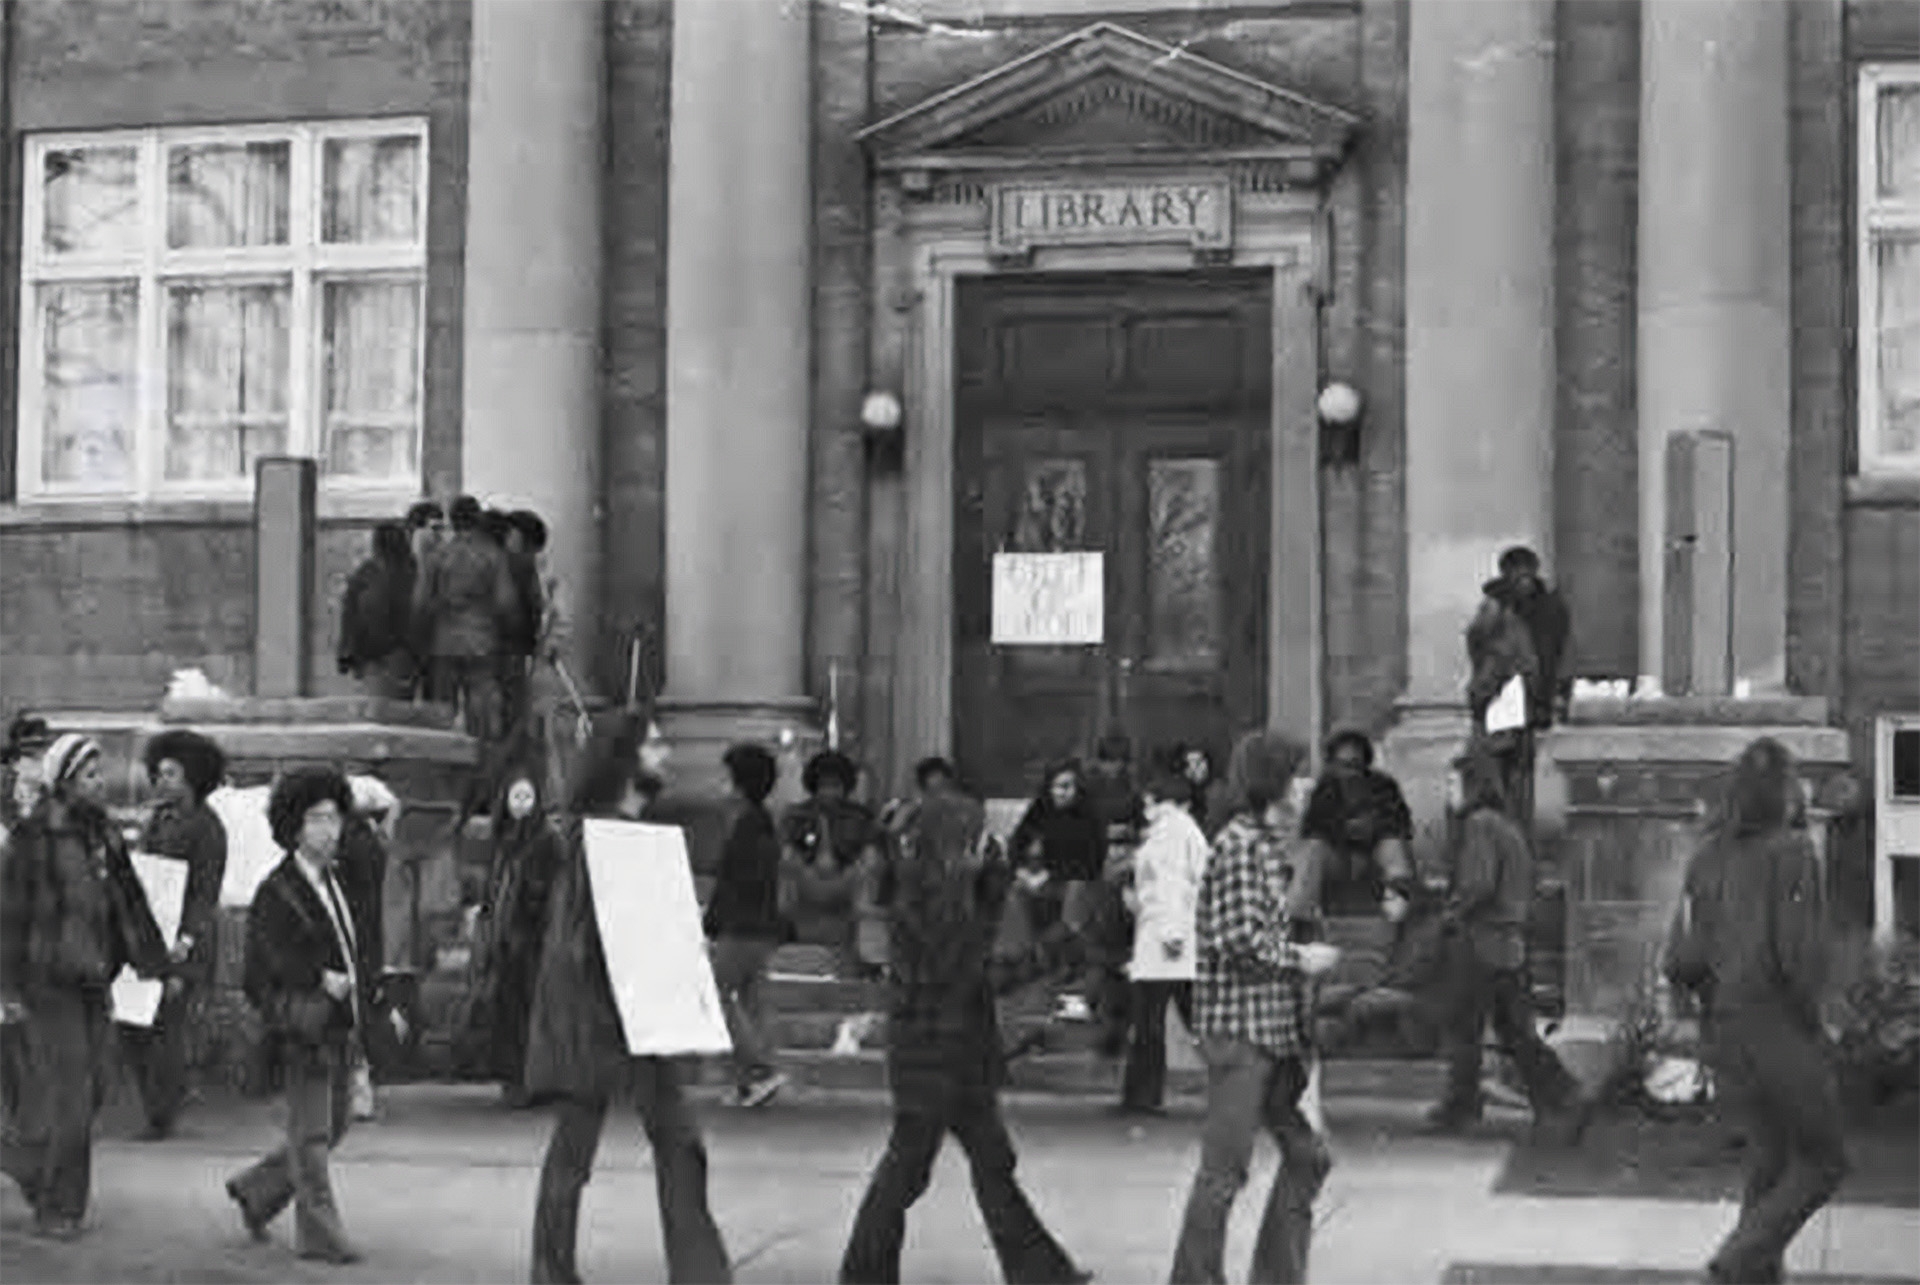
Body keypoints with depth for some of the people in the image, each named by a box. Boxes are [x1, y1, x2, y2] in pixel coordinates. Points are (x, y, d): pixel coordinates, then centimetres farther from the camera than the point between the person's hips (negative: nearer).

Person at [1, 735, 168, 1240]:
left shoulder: (105, 836, 10)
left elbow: (130, 904, 14)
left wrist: (154, 963, 9)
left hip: (93, 982, 7)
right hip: (48, 985, -7)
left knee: (94, 1084, 9)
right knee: (64, 1090, -6)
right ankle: (56, 1208, 6)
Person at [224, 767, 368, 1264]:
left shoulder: (333, 881, 14)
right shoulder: (276, 891, -11)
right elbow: (279, 959, -16)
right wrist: (322, 978, -21)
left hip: (336, 1026, 8)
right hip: (301, 1027, -8)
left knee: (332, 1127, 15)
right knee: (311, 1134, -2)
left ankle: (255, 1190, 32)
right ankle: (318, 1234, 6)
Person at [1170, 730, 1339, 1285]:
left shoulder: (1268, 842, 16)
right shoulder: (1241, 843, -14)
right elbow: (1240, 938, -22)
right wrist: (1299, 958, -11)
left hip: (1276, 1027, 10)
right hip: (1239, 1025, -10)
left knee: (1307, 1155, 12)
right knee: (1225, 1169, -3)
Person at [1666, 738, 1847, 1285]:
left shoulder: (1706, 857, 4)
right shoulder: (1791, 850, -13)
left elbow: (1680, 962, 1)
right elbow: (1801, 953, -19)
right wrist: (1810, 1014, -2)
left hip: (1722, 1030, 6)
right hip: (1780, 1029, -6)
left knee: (1768, 1161, 18)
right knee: (1822, 1162, 7)